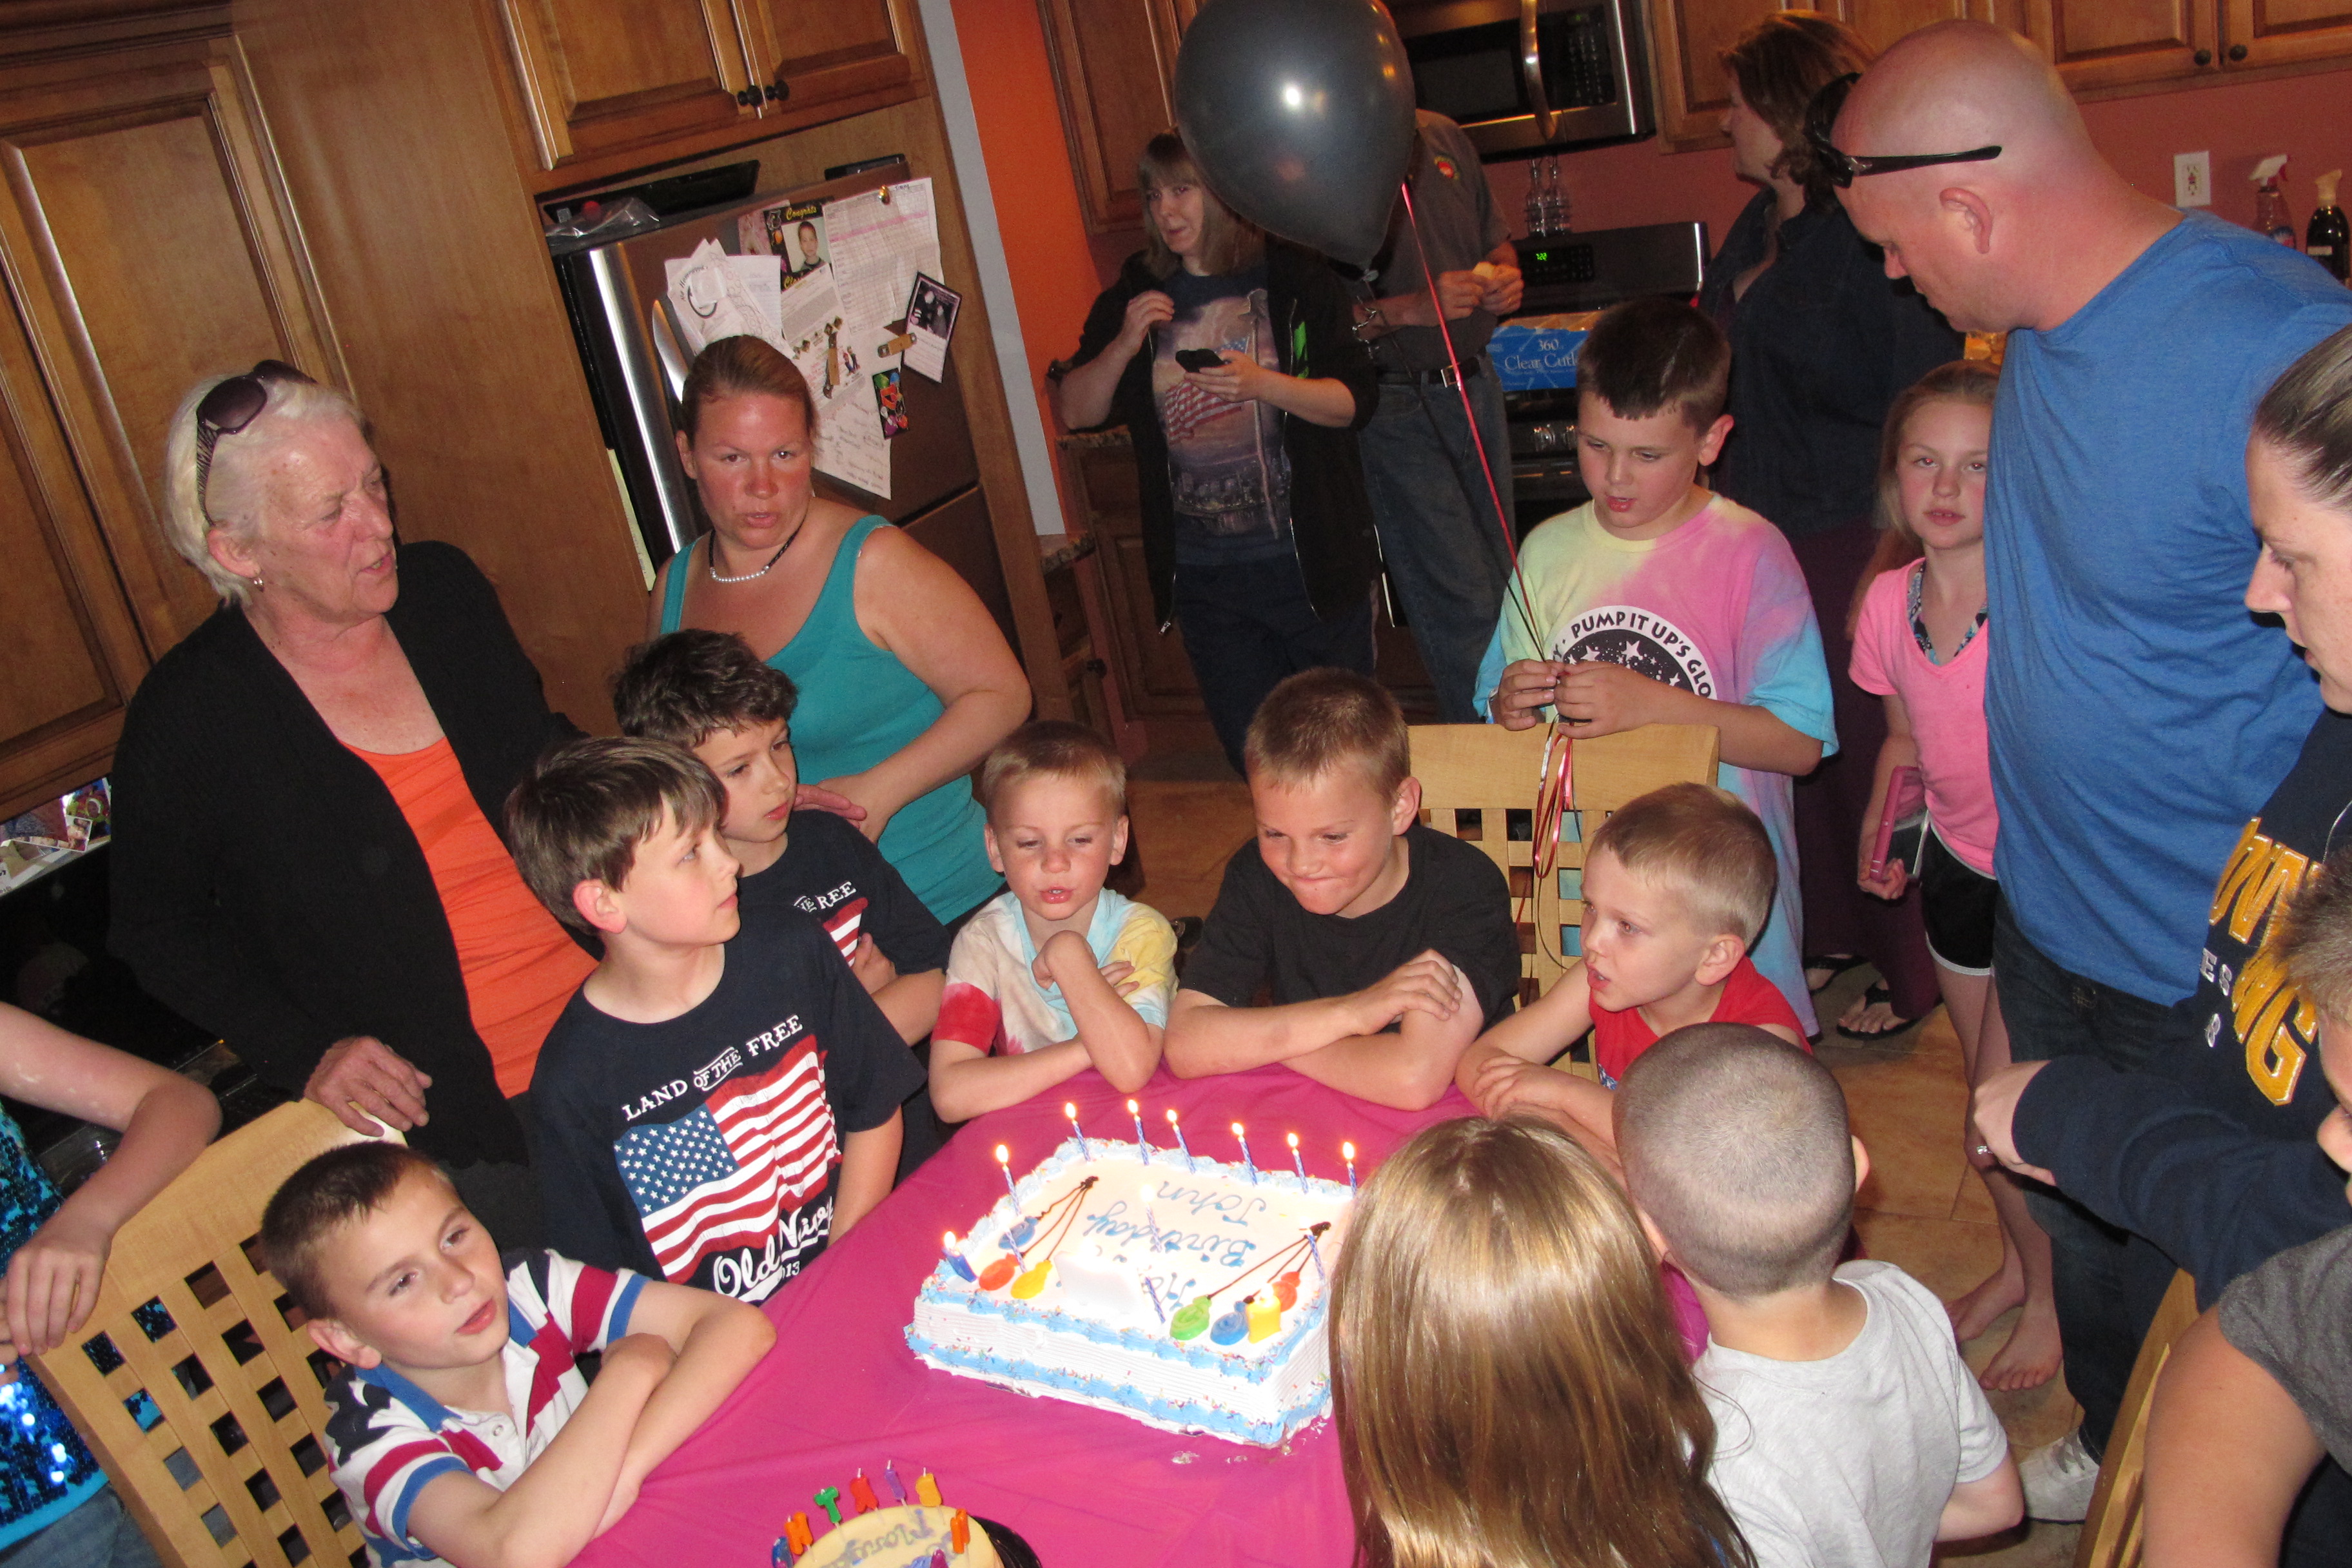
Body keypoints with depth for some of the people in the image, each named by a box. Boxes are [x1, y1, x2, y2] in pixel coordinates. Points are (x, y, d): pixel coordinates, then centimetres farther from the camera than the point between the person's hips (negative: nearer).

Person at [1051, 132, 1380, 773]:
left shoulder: (1292, 278, -2)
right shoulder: (1135, 297, 6)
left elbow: (1354, 400, -6)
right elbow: (1076, 411, 4)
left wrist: (1264, 386, -22)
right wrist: (1124, 344, -12)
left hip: (1309, 561, -2)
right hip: (1202, 574, 3)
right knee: (1251, 755, 12)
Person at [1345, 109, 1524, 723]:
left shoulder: (1443, 137, 7)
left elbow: (1497, 241, 21)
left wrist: (1506, 279, -2)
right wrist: (1411, 310, -26)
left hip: (1476, 385, 7)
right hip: (1397, 406, -7)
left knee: (1500, 582, 15)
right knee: (1463, 606, -6)